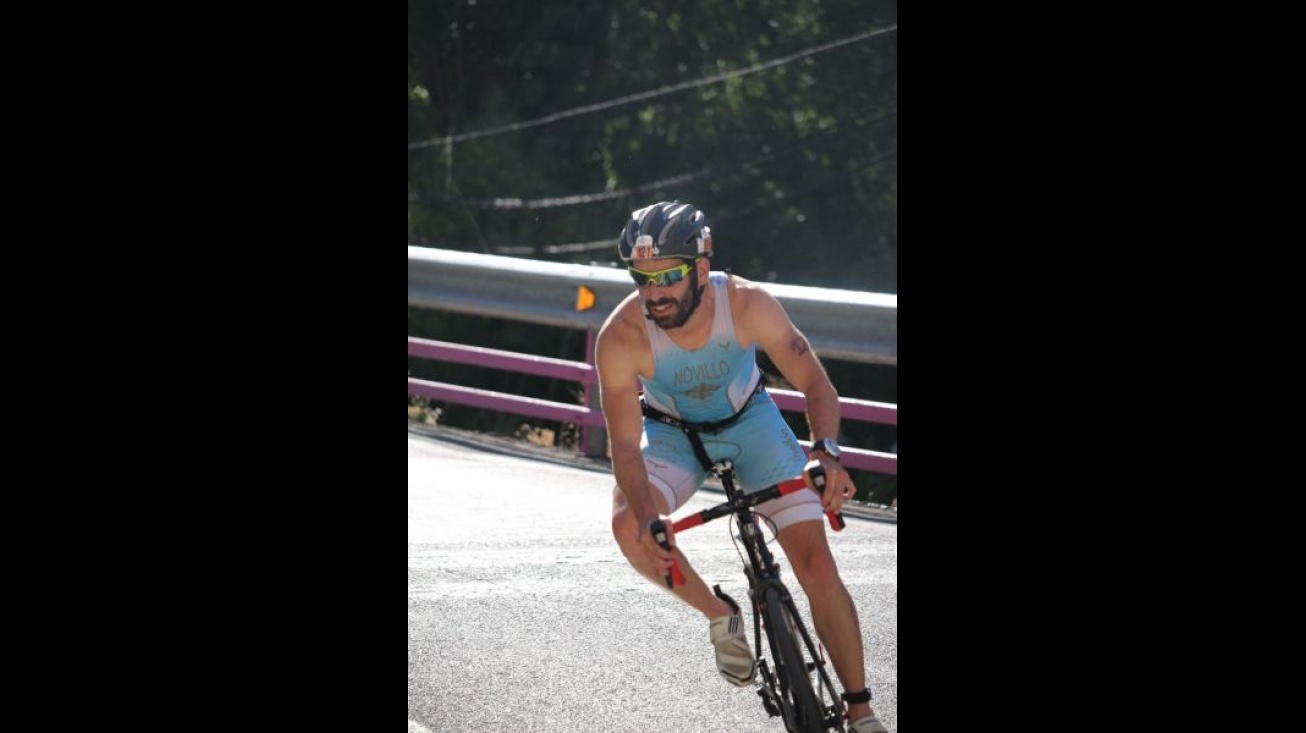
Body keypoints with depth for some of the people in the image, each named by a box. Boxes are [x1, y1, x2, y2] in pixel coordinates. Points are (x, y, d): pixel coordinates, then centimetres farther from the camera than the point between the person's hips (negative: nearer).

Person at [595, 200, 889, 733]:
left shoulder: (746, 304, -30)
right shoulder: (621, 336, -32)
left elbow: (814, 381, -23)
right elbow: (625, 445, -30)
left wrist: (826, 451, -42)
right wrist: (649, 520, -47)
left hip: (749, 421, 0)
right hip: (672, 433, 0)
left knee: (817, 564, -11)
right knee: (630, 526, -29)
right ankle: (720, 616, -2)